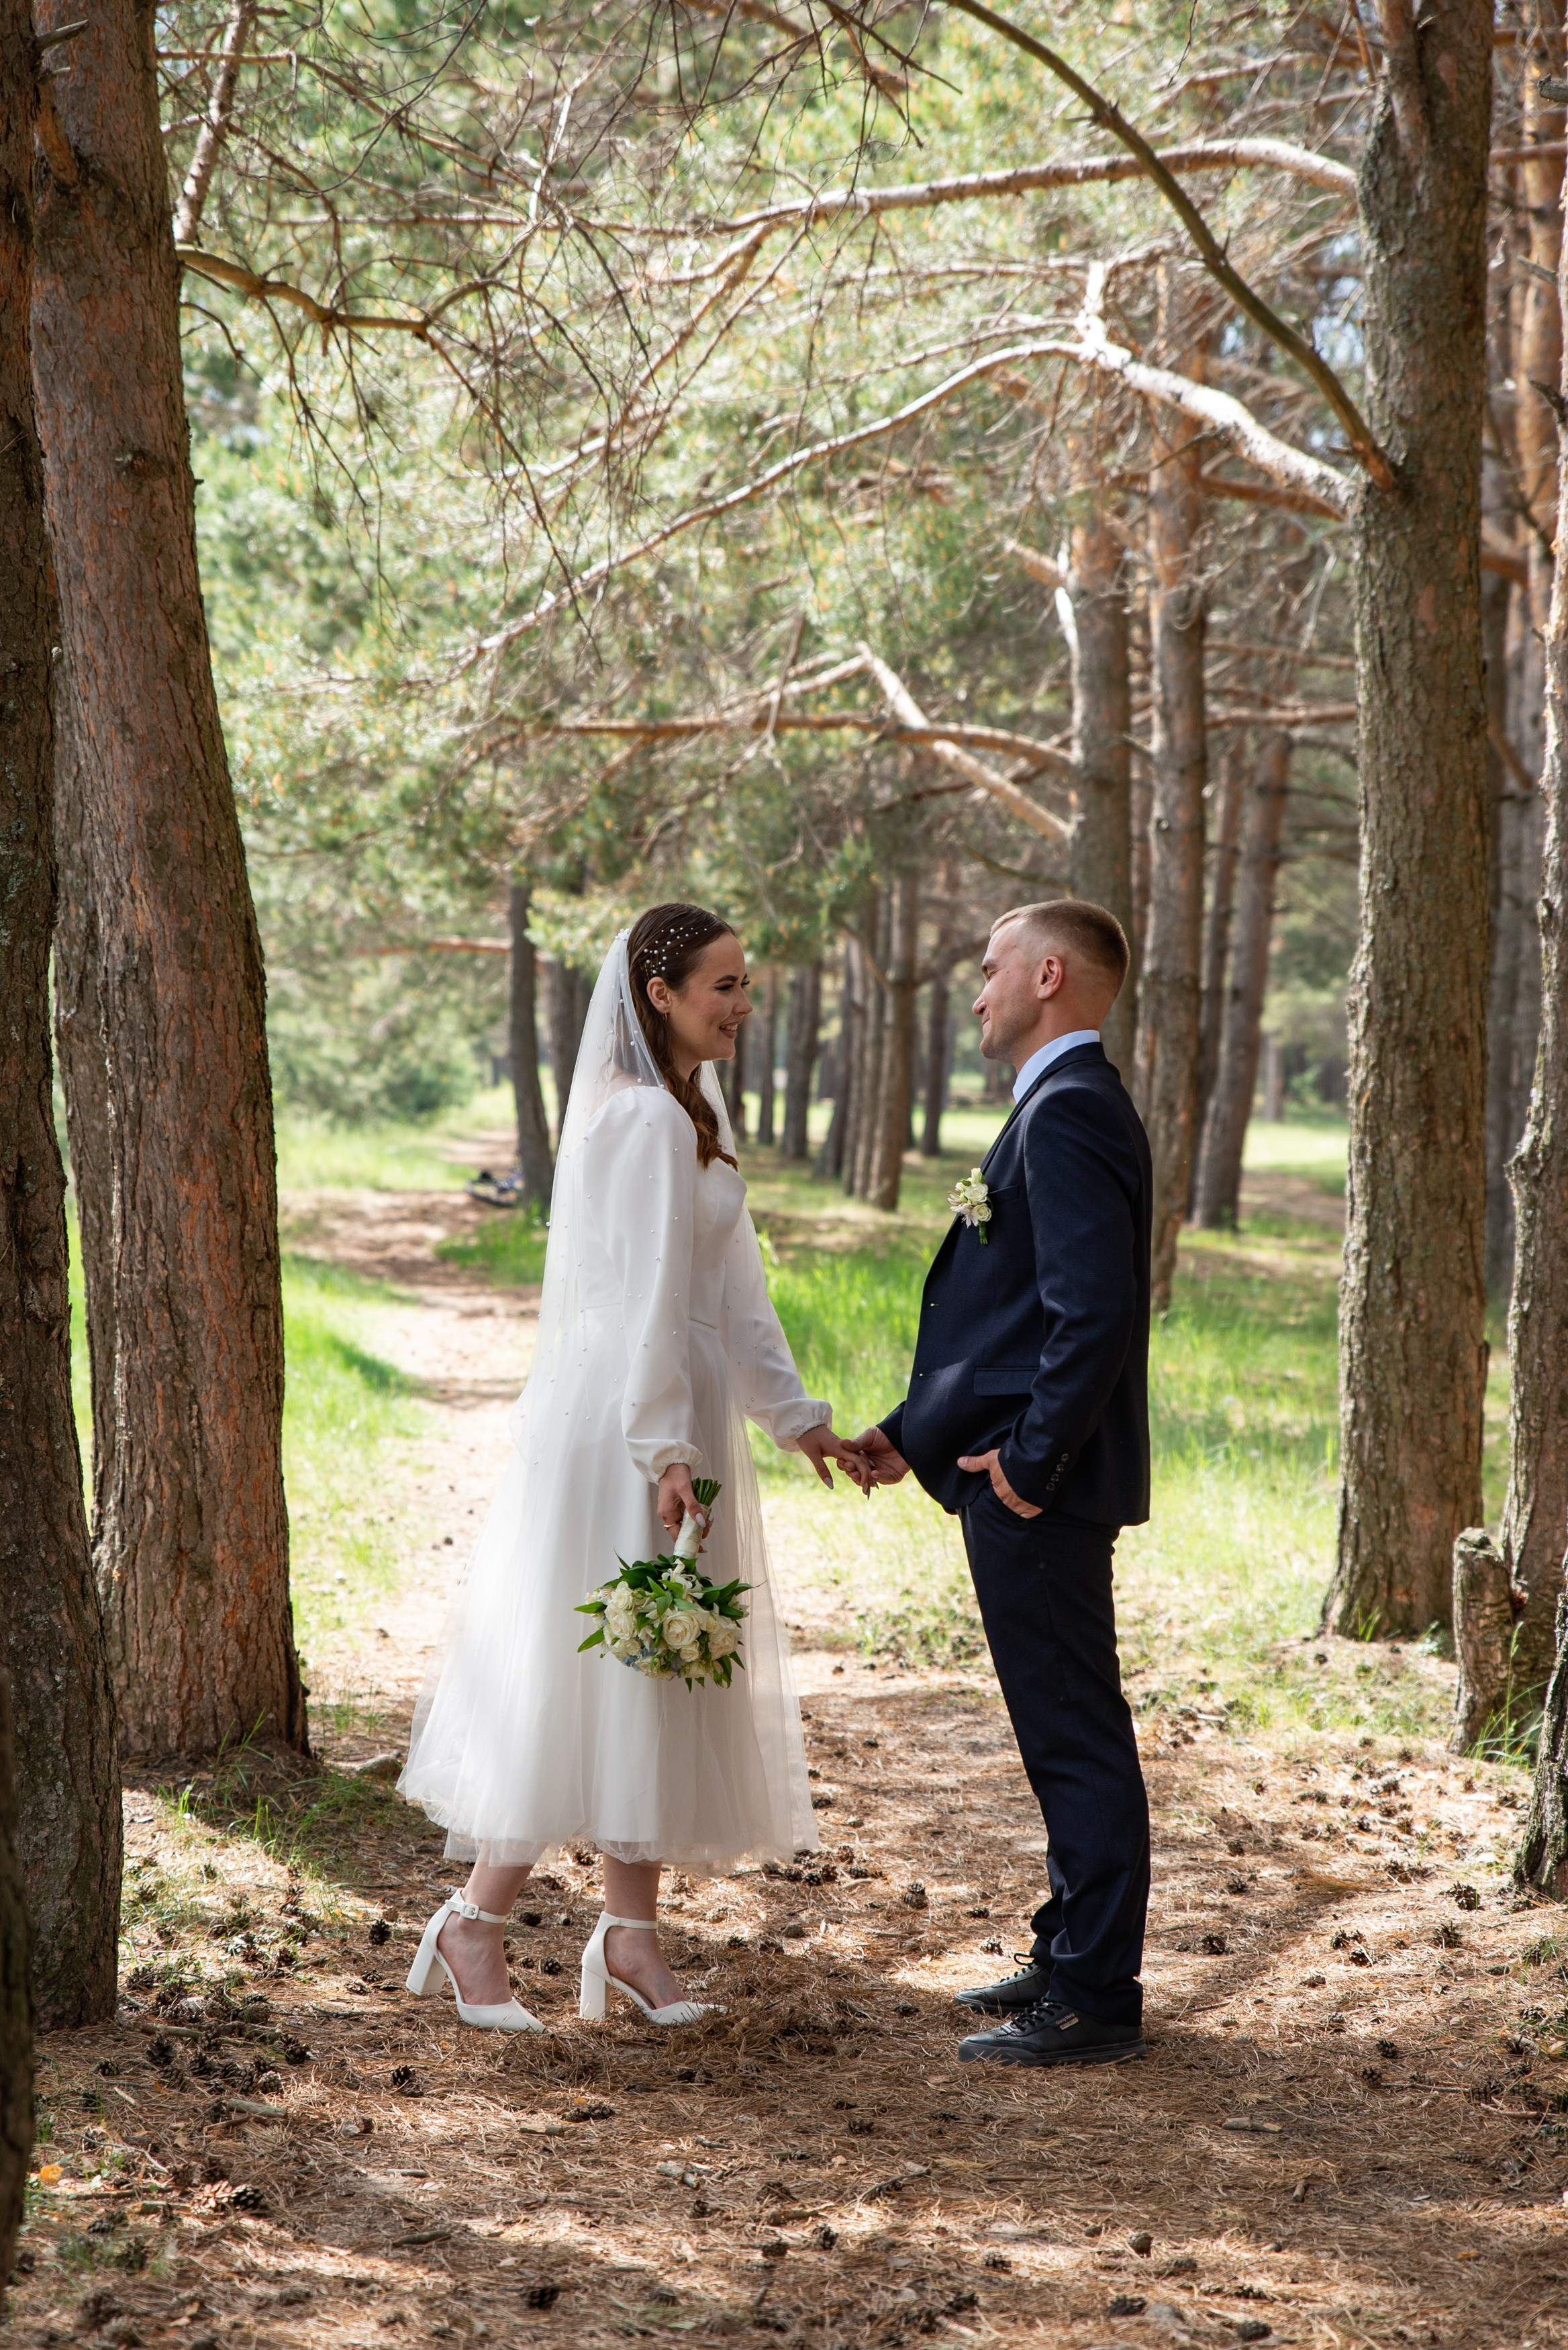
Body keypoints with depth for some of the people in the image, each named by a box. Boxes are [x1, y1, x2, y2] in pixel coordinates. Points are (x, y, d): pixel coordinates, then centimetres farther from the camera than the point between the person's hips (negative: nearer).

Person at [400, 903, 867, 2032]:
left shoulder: (692, 1111, 16)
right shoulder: (646, 1117, -15)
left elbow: (733, 1291, 17)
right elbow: (649, 1299, -20)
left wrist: (799, 1418, 16)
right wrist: (665, 1449, -22)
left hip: (682, 1421, 10)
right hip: (626, 1427, -10)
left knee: (657, 1678, 11)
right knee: (588, 1671, -4)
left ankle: (632, 1932, 17)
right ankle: (477, 1923, 6)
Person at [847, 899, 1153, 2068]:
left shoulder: (1069, 1111, -16)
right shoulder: (1069, 1104, 17)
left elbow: (1097, 1308, -26)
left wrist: (1029, 1459, -20)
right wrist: (917, 1430, 18)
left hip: (1043, 1488, -11)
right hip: (1028, 1483, 11)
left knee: (1077, 1739, -3)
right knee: (1069, 1737, 17)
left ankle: (1094, 2003, 4)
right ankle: (1074, 1960, 27)